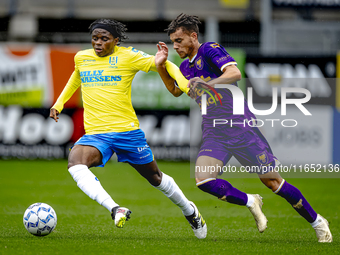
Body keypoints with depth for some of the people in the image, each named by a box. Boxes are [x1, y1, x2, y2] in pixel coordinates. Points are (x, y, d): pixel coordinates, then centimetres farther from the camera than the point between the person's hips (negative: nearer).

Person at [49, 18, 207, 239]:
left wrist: (186, 86, -17)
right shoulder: (81, 58, 8)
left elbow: (165, 66, 0)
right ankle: (115, 210, -38)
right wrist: (59, 103, 26)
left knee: (154, 177, 13)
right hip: (95, 134, 2)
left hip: (127, 130, -2)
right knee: (75, 165, -31)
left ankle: (189, 211, 41)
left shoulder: (128, 56, -5)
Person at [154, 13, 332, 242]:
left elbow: (234, 73, -25)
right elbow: (175, 90, 30)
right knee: (203, 179, -16)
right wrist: (161, 66, 15)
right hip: (214, 132, 7)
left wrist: (207, 83, -36)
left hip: (239, 125, -7)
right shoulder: (186, 67, 14)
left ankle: (317, 222, 9)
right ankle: (250, 203, 5)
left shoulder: (210, 50, -10)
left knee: (272, 181, -5)